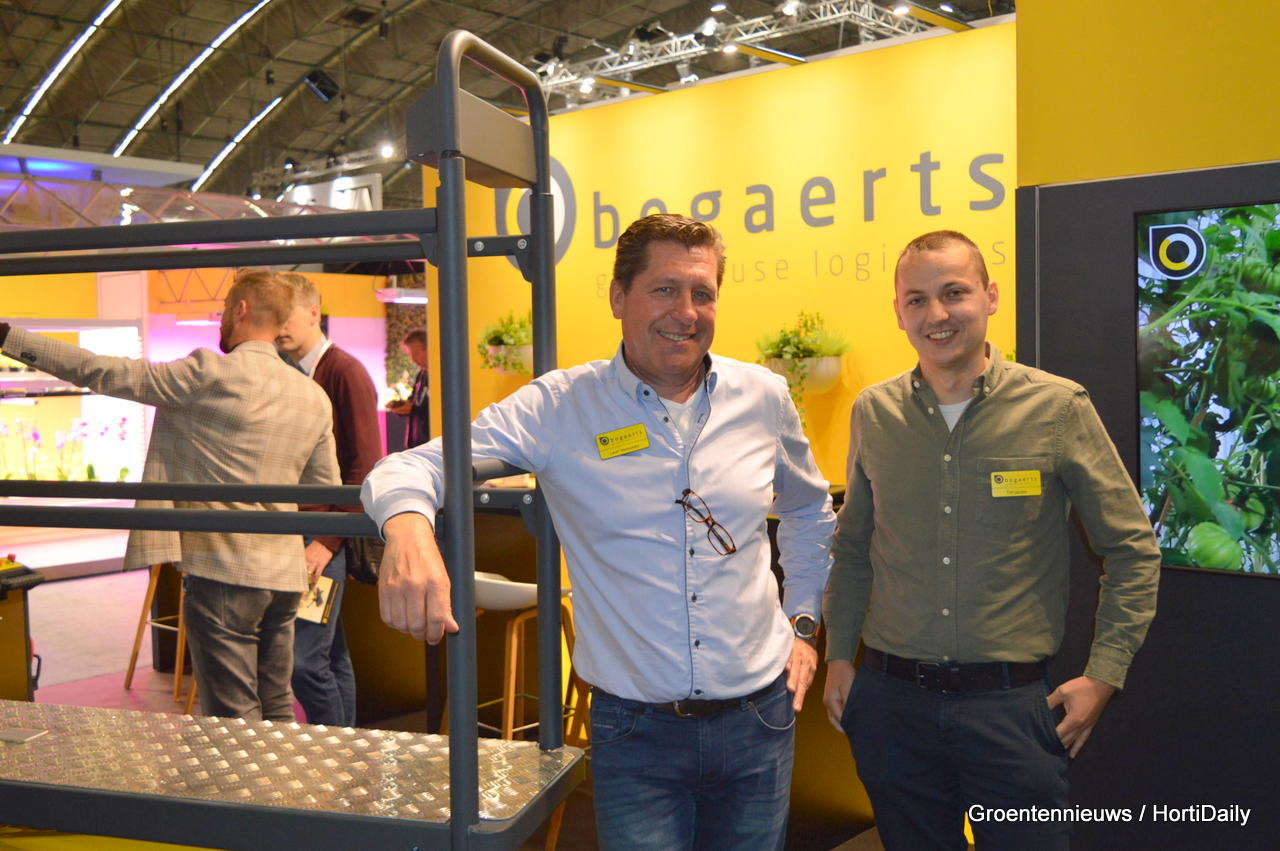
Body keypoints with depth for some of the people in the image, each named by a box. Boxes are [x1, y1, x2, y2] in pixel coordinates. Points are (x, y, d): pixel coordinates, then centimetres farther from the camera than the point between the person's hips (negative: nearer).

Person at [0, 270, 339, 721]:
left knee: (234, 721, 1)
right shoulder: (315, 396, 8)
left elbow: (103, 372, -9)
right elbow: (326, 490, 13)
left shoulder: (210, 374, -11)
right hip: (284, 573, 7)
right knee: (276, 711, 17)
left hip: (224, 570, -7)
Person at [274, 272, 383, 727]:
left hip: (327, 537, -7)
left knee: (304, 658, -10)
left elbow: (364, 468, -13)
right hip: (292, 533, 7)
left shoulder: (345, 372, -8)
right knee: (331, 655, 12)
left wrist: (328, 542, -17)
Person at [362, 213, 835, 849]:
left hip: (758, 721, 3)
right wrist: (408, 524, -38)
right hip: (635, 730, -3)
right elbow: (416, 464, -15)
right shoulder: (560, 408, -10)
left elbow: (809, 510, 19)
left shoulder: (764, 397, 1)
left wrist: (803, 622, 12)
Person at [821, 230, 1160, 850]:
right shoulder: (873, 413, 2)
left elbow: (1132, 550, 0)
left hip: (1011, 704, -2)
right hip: (891, 700, 3)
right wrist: (838, 654, 9)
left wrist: (1103, 675, -4)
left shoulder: (1057, 408, -7)